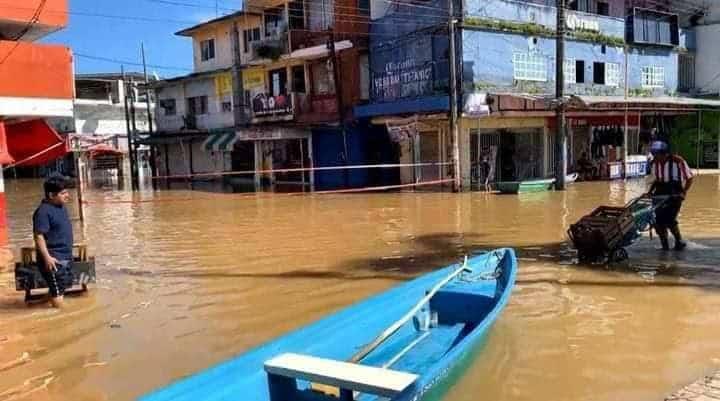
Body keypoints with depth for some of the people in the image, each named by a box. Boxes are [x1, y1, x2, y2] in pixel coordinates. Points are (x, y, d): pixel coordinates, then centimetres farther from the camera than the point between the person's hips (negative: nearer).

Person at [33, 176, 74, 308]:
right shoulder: (43, 211, -18)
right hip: (53, 258, -9)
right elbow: (38, 236, -22)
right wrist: (47, 257, -26)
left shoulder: (61, 207, 10)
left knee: (64, 285, 18)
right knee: (57, 291, -3)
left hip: (65, 256, 9)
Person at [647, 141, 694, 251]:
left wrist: (684, 192, -16)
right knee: (657, 220, -5)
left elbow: (689, 178, -5)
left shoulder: (678, 161, -12)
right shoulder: (655, 163, 5)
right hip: (660, 193, 5)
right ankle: (664, 245, 12)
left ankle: (679, 241, 9)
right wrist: (650, 191, 7)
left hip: (675, 193, -5)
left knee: (669, 219, -15)